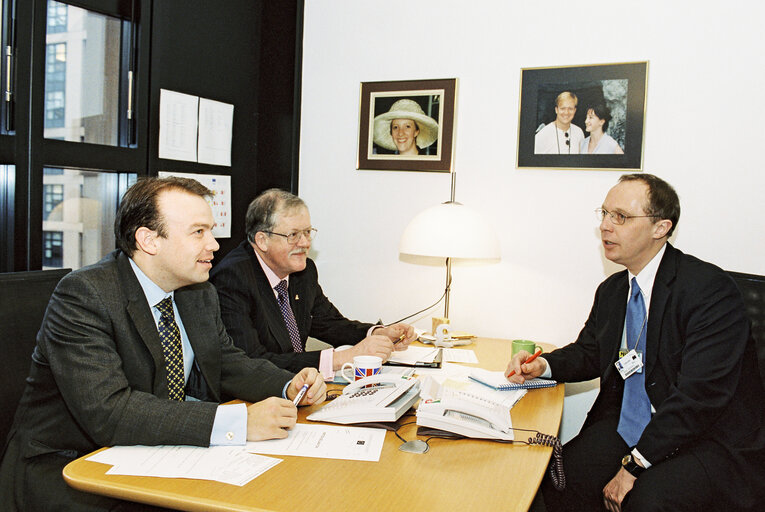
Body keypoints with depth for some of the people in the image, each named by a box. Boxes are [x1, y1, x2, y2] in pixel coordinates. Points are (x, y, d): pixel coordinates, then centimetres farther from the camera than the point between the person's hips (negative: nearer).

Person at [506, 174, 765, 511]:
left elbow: (699, 395, -22)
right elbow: (589, 351, 19)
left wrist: (634, 465, -22)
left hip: (709, 441, -5)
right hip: (626, 429, 6)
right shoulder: (612, 290, 7)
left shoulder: (710, 290, -17)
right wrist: (544, 365, -3)